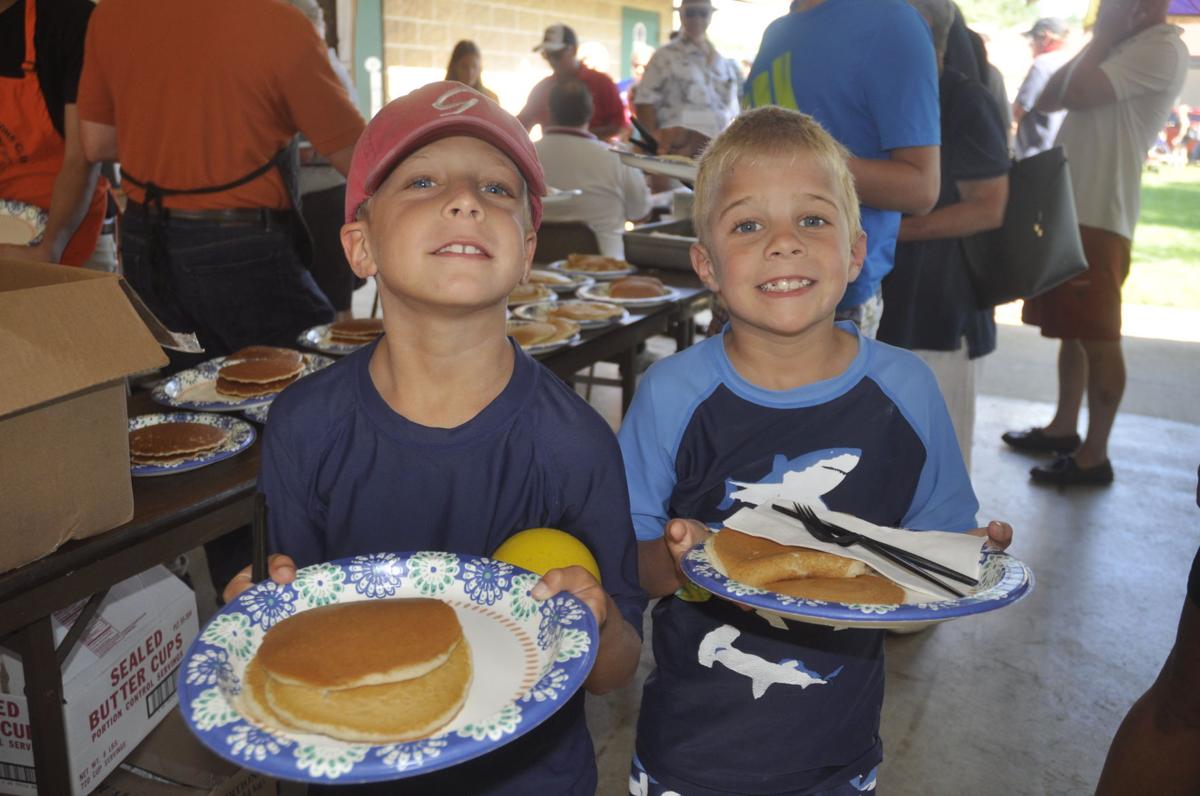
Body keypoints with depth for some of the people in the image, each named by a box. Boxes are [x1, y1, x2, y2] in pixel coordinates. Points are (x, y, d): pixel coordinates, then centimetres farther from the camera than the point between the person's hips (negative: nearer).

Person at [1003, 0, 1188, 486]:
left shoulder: (1161, 47, -9)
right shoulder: (1120, 48, 20)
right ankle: (1064, 428, 28)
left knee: (1098, 337, -4)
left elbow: (1077, 92, -20)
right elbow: (1047, 100, 13)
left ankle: (1094, 455, 3)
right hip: (1067, 208, 10)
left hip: (1099, 215, -9)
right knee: (1070, 329, 16)